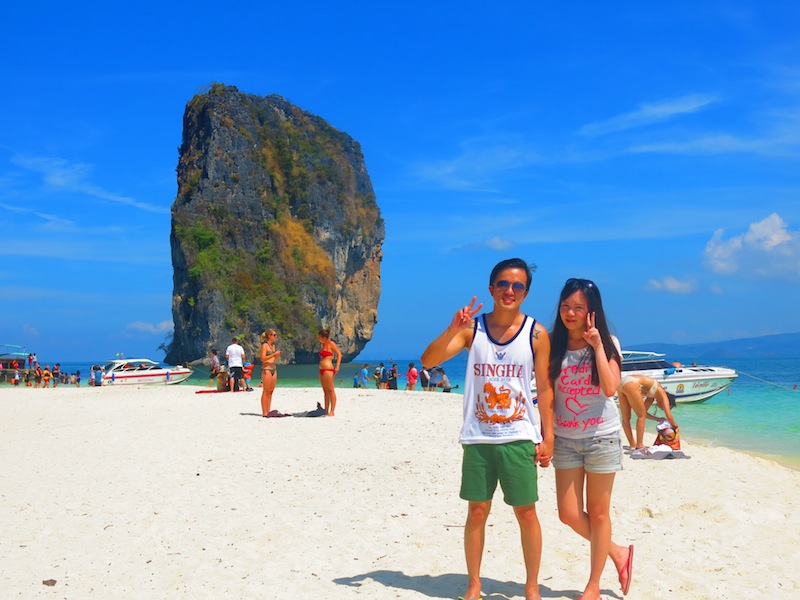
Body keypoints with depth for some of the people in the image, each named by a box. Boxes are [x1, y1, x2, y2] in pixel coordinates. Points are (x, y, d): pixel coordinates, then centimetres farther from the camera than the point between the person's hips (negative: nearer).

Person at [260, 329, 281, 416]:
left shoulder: (273, 345, 16)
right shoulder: (264, 345, -7)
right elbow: (263, 358, -14)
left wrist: (277, 355, 2)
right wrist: (273, 354, -18)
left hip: (274, 369, 8)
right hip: (266, 369, -8)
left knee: (271, 391, 8)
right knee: (266, 391, -7)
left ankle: (268, 411, 12)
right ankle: (264, 412, -5)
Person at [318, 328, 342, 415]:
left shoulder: (331, 343, -7)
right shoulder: (322, 344, 16)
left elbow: (339, 354, -11)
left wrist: (337, 367, -16)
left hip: (328, 369, -9)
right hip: (322, 370, 9)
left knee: (330, 390, -7)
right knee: (325, 391, 10)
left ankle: (332, 411, -6)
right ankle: (326, 411, 14)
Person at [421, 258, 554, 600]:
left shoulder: (536, 334, -2)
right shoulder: (472, 329, 0)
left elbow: (545, 388, 0)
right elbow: (428, 361, -8)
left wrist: (547, 437, -2)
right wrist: (453, 329, -23)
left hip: (519, 439, -1)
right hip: (477, 439, 1)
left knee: (526, 513, 4)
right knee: (477, 511, 8)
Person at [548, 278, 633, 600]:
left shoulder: (607, 343, -4)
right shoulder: (555, 347, 3)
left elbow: (610, 388, -17)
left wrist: (597, 346, -19)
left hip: (601, 437, -3)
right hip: (565, 439, 3)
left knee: (598, 513, 5)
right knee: (569, 514, 2)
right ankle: (617, 553, 27)